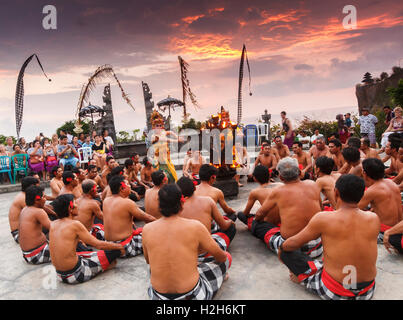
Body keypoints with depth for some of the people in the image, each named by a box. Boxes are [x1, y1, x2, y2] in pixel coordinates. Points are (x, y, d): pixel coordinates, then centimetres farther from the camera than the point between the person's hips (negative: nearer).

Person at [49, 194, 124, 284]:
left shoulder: (53, 224, 2)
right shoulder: (75, 224, -19)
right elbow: (98, 245, -14)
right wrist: (118, 246, 1)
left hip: (60, 275, 8)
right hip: (75, 275, -8)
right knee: (115, 251, -6)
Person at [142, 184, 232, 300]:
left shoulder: (147, 229, -9)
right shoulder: (195, 226, -18)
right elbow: (220, 256, -4)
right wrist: (225, 256, 19)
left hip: (158, 296, 4)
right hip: (191, 295, -4)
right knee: (227, 258, 15)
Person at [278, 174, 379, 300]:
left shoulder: (323, 219, -19)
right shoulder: (373, 219, -7)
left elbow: (293, 244, -9)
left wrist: (281, 248, 14)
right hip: (367, 292, 5)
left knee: (287, 251, 4)